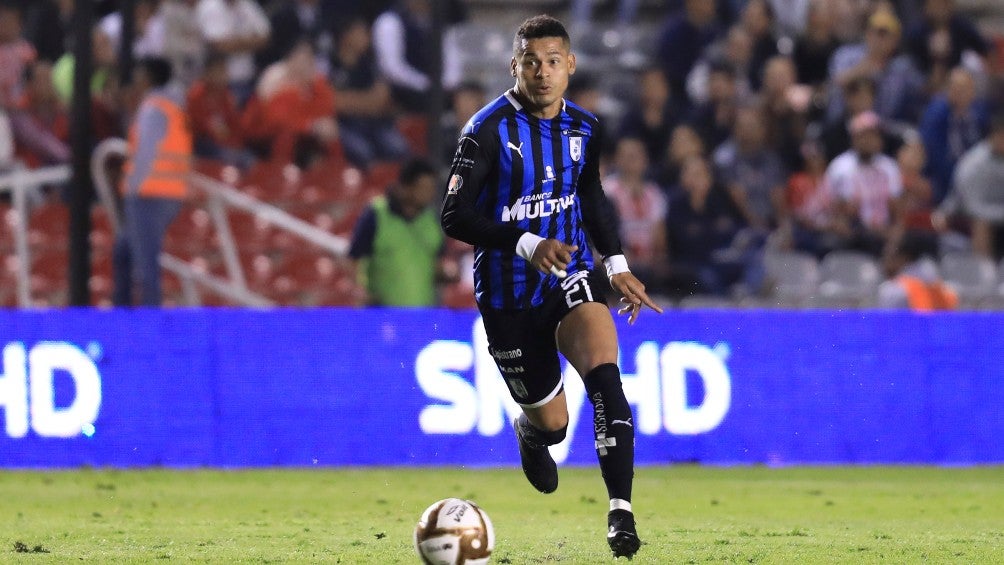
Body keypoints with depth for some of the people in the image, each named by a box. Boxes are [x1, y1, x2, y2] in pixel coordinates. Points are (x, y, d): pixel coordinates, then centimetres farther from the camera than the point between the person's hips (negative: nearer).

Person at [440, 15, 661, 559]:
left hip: (571, 278, 3)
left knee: (603, 371, -26)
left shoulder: (584, 127, 2)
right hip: (508, 295, -3)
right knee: (551, 422, 4)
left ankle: (620, 510, -28)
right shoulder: (489, 130, -15)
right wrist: (526, 244, -31)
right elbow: (454, 216, -19)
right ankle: (529, 430, 45)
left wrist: (617, 265, 10)